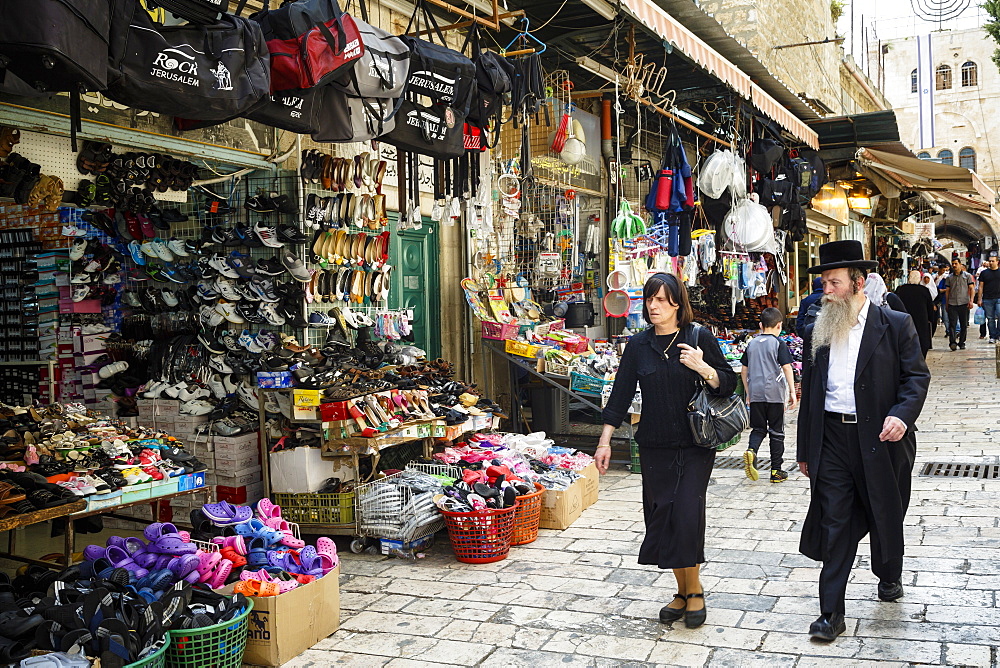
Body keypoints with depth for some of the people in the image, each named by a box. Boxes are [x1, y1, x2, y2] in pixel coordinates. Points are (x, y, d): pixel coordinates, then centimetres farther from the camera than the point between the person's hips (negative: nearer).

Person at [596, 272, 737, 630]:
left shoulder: (700, 338, -2)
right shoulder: (638, 345, 5)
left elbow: (729, 384, 0)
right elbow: (620, 395, 5)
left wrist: (703, 368, -19)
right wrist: (605, 441, 1)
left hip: (695, 445, -3)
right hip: (655, 448, 3)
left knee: (688, 513, -11)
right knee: (662, 517, 4)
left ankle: (695, 590, 9)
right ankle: (683, 592, 20)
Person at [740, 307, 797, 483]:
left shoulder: (752, 344, 9)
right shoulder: (778, 343, -4)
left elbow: (744, 371, 13)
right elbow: (786, 368, -11)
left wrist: (748, 393, 21)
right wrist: (792, 391, -8)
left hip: (755, 394, 3)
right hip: (775, 394, -3)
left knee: (758, 429, 12)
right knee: (776, 432, 6)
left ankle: (751, 450, -18)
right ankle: (776, 471, 10)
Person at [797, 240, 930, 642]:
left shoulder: (895, 325, -2)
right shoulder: (817, 332, 7)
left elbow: (917, 375, -3)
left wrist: (902, 413, -23)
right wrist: (805, 451, 11)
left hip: (880, 438, -2)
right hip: (832, 439, 2)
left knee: (886, 516, 16)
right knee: (835, 523, 1)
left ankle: (889, 575, 45)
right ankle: (831, 612, 6)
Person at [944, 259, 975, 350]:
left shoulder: (967, 276, 7)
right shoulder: (949, 278, 13)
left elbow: (971, 289, 4)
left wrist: (971, 300, -8)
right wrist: (946, 304, 10)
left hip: (964, 303, -1)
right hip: (952, 304, 1)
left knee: (964, 325, 4)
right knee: (952, 324, -10)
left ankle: (962, 343, 13)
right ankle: (952, 342, -17)